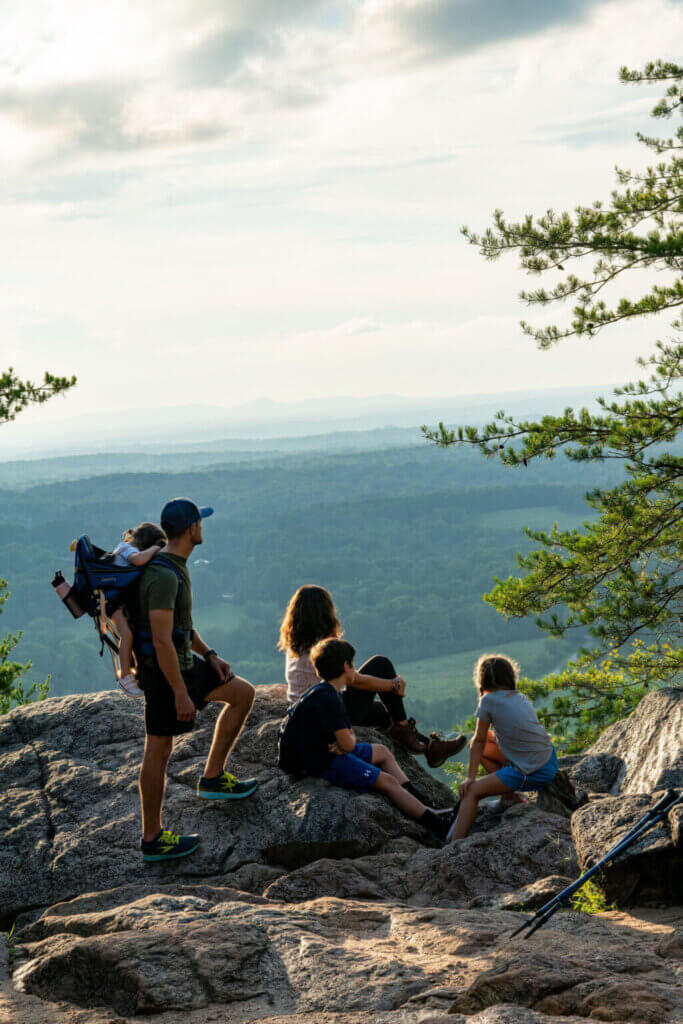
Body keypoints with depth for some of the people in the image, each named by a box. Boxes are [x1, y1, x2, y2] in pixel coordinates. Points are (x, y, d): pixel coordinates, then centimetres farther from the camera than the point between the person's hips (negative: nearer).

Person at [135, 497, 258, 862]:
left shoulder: (174, 567, 8)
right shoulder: (163, 576, -25)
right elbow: (162, 640, -28)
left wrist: (209, 655, 14)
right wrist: (181, 694, -26)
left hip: (184, 661, 10)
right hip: (163, 670, -10)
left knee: (243, 693, 15)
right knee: (159, 749, -1)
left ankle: (213, 778, 20)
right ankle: (152, 839, 10)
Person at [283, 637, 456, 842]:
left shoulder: (323, 691, 9)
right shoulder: (328, 699, -25)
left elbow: (348, 735, 9)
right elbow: (348, 744, -27)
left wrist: (341, 745, -14)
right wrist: (343, 746, -2)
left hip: (331, 751, 11)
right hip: (323, 763, -11)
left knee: (383, 752, 20)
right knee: (387, 782, -10)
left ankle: (424, 802, 19)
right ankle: (436, 824, -7)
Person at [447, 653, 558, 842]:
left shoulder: (489, 701, -9)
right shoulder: (522, 698, 11)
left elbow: (478, 741, 0)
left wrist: (470, 777, 6)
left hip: (534, 775, -8)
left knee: (471, 791, -4)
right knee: (485, 748, 20)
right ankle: (510, 796, 20)